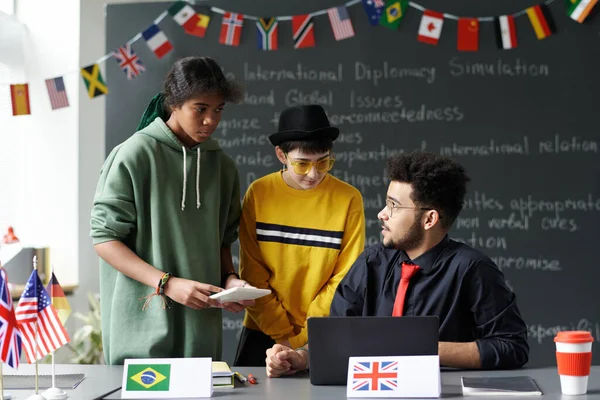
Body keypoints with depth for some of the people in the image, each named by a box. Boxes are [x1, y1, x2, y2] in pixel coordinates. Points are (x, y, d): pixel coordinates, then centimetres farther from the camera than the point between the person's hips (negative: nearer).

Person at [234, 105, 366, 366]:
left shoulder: (348, 199, -10)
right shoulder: (259, 193, -6)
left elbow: (346, 280, -8)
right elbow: (252, 275, -4)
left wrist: (302, 338, -10)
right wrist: (281, 334, -9)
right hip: (263, 332, 1)